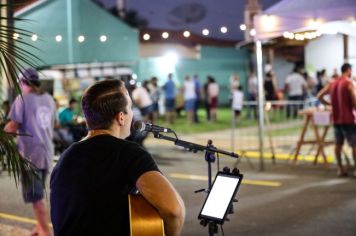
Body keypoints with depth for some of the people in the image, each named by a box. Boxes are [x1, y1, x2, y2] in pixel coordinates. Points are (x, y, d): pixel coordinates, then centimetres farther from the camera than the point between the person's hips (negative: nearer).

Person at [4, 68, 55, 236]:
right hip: (46, 152, 7)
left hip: (30, 153, -7)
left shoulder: (23, 98, -7)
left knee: (35, 197, -2)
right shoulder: (49, 99, 12)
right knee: (38, 194, 20)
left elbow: (13, 127, -12)